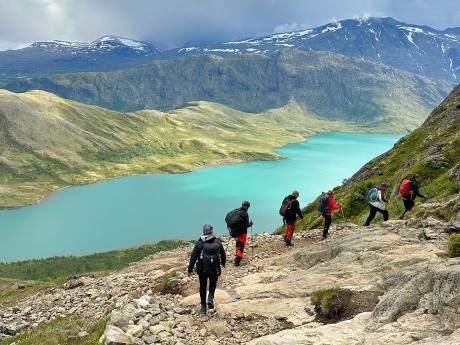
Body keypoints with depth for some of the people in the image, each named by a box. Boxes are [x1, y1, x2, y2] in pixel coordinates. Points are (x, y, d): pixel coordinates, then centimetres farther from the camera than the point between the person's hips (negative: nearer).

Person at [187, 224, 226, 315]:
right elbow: (223, 254, 8)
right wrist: (223, 263, 29)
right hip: (214, 270, 0)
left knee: (203, 287, 16)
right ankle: (210, 298, -1)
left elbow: (193, 257, -7)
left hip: (202, 270, 0)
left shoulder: (199, 243, -8)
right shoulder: (218, 243, -3)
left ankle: (203, 307, 21)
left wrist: (190, 270, -1)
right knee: (213, 284, 24)